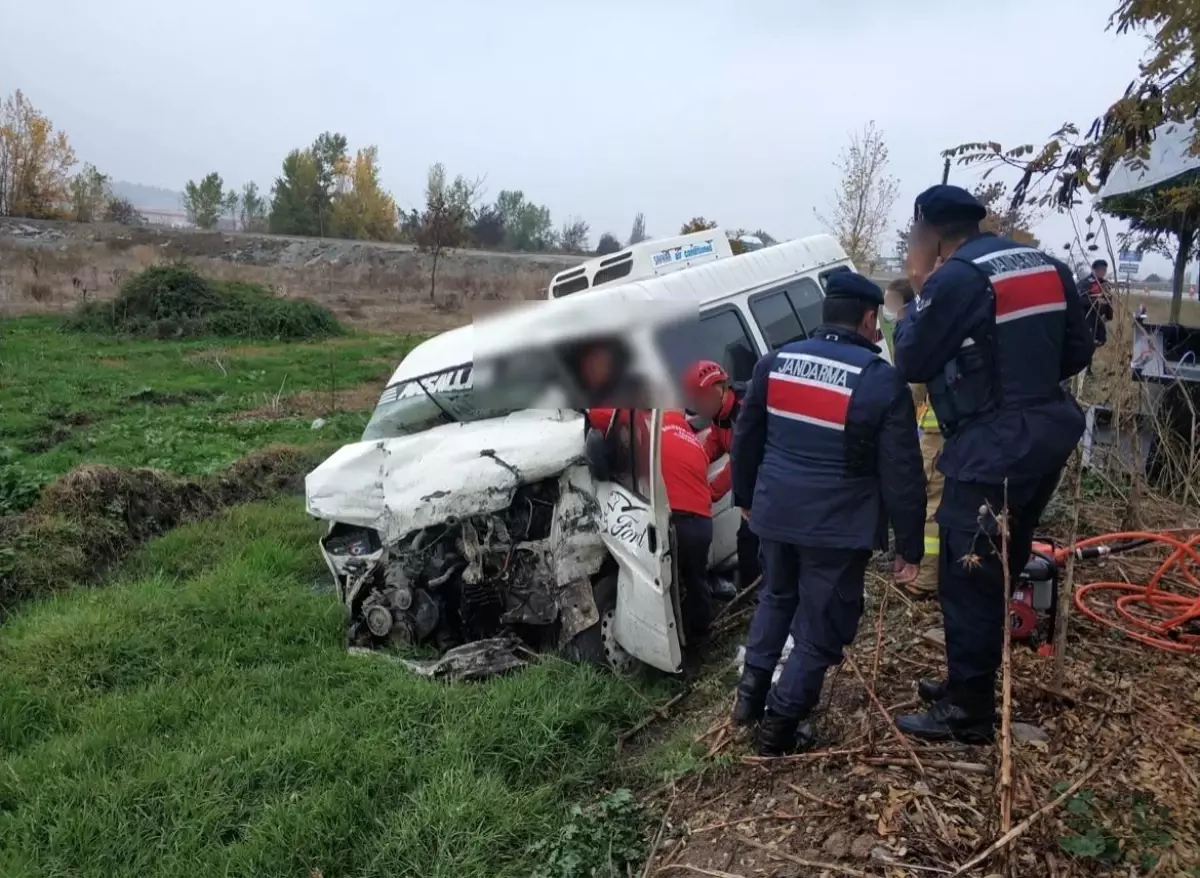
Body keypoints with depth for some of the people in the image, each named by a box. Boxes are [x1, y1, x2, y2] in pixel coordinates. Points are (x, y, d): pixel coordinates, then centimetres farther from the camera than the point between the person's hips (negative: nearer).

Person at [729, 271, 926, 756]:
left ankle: (751, 692, 31)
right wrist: (910, 545, 0)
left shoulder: (776, 362, 2)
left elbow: (744, 439, 11)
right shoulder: (882, 381, -12)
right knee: (821, 627, 11)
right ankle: (780, 724, 18)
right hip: (838, 526, -5)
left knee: (776, 597, 28)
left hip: (775, 512, 5)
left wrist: (747, 496, 26)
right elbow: (901, 474, -10)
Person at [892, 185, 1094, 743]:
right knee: (1000, 571, 18)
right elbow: (1078, 353, 14)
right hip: (1047, 436, 9)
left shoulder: (955, 278, -15)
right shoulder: (1047, 266, 10)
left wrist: (919, 291, 1)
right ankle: (970, 684, 32)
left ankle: (968, 713, 13)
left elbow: (911, 364, -9)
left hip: (990, 453, -9)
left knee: (967, 581, 2)